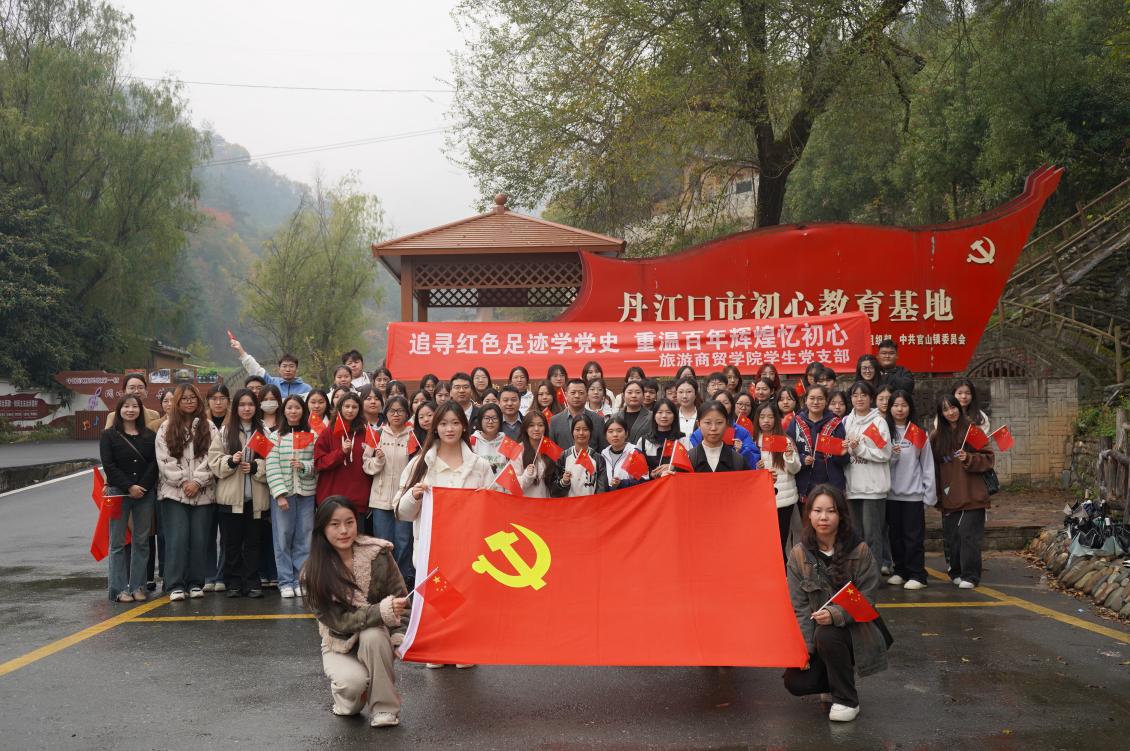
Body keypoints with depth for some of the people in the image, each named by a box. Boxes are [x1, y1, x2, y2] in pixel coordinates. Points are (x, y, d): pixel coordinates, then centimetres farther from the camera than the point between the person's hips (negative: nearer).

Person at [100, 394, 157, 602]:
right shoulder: (109, 435, 2)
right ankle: (119, 588, 4)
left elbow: (154, 463, 2)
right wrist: (129, 487, -13)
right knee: (118, 542, 0)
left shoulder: (150, 436, 9)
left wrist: (142, 487, -10)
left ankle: (137, 587, 10)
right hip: (119, 493, -2)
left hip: (145, 494, 3)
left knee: (142, 541, 4)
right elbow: (109, 466, -6)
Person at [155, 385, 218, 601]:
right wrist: (183, 482, -9)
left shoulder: (209, 428, 8)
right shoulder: (166, 429, 7)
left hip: (203, 492, 1)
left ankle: (195, 583, 10)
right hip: (174, 492, -1)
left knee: (199, 539, 2)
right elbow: (165, 460, -1)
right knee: (177, 538, -7)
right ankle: (175, 585, -3)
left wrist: (197, 482, -10)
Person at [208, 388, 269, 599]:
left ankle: (252, 583, 10)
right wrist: (231, 461, -16)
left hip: (255, 497, 1)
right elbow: (214, 460, 0)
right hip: (230, 496, 0)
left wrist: (255, 466, -13)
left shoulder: (263, 432, 7)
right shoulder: (224, 432, 5)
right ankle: (233, 583, 13)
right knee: (232, 542, 4)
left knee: (253, 542, 4)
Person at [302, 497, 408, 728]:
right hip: (339, 644, -1)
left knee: (373, 636, -34)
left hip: (377, 639, 1)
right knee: (353, 681, -32)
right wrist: (382, 611, -34)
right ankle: (347, 699, 8)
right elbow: (338, 621, -21)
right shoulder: (313, 572, -15)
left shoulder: (377, 553, -13)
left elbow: (400, 599, -7)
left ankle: (385, 708, -14)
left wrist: (400, 635, -22)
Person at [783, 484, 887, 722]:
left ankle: (847, 700, -11)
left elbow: (865, 600, -11)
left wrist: (835, 614, -30)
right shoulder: (799, 554, -4)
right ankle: (835, 680, 17)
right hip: (817, 633, 3)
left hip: (854, 629, -2)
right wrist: (804, 646, -15)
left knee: (827, 635, -35)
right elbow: (799, 606, -5)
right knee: (795, 682, -19)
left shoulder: (860, 551, -9)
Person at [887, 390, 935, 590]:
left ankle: (917, 575, 3)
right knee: (895, 535, 10)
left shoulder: (919, 433, -1)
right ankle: (900, 571, 20)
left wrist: (930, 494, -4)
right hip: (891, 493, 3)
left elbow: (927, 465, -1)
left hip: (913, 493, -3)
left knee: (914, 536, -1)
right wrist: (891, 456, -15)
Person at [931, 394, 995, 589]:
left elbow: (988, 458, -1)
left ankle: (970, 576, 2)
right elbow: (933, 466, 14)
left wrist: (968, 459, -16)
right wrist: (937, 492, 6)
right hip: (949, 497, 3)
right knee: (951, 536, 6)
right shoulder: (936, 436, 9)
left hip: (972, 496, -3)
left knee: (969, 535, -5)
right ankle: (956, 572, 19)